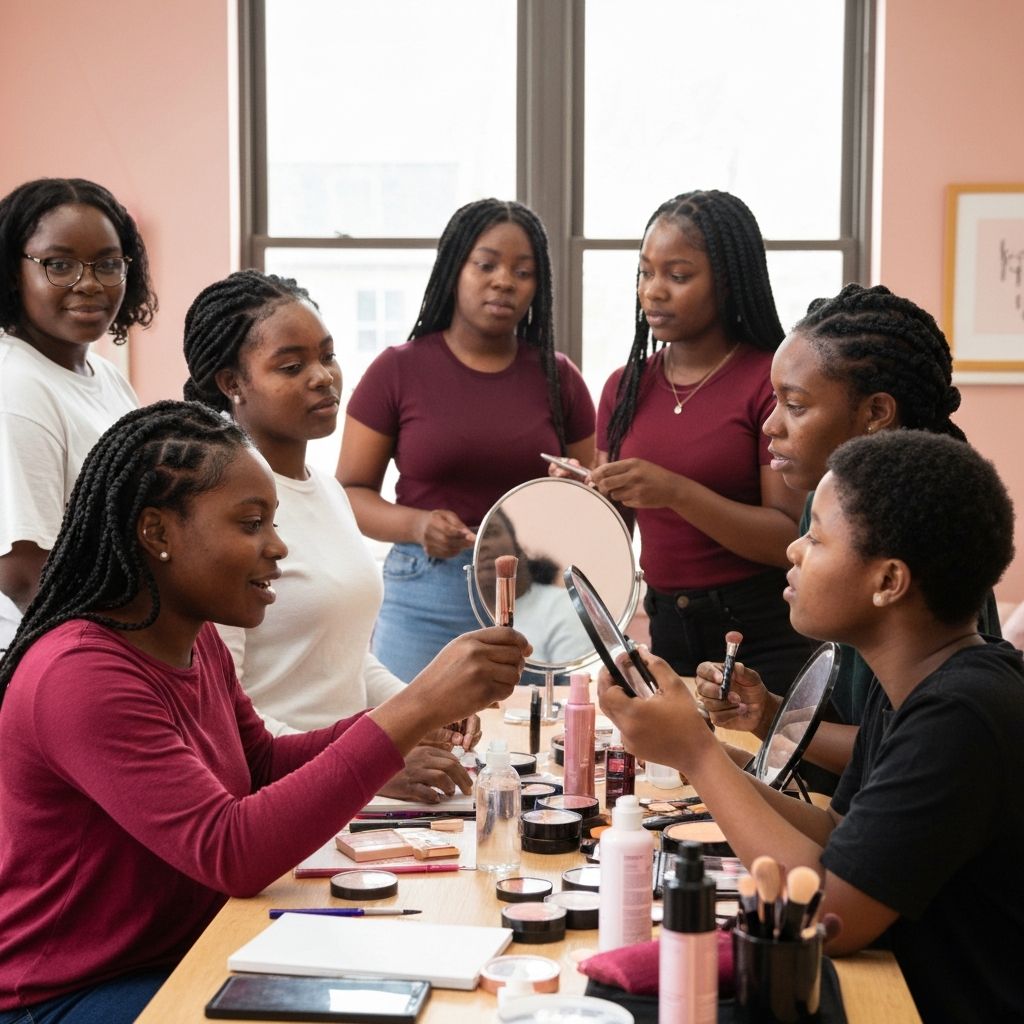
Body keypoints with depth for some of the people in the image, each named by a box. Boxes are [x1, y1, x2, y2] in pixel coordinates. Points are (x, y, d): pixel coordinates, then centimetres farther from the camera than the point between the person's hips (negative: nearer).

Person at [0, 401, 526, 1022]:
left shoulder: (198, 641, 4)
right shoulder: (79, 674, -24)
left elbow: (262, 766, 14)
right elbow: (230, 853, -30)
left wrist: (413, 716, -4)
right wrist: (412, 714, -33)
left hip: (184, 958, 8)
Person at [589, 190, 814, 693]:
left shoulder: (771, 381, -10)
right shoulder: (625, 387, 8)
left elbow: (789, 541, -16)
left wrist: (675, 491, -24)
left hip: (761, 634, -5)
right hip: (666, 631, 5)